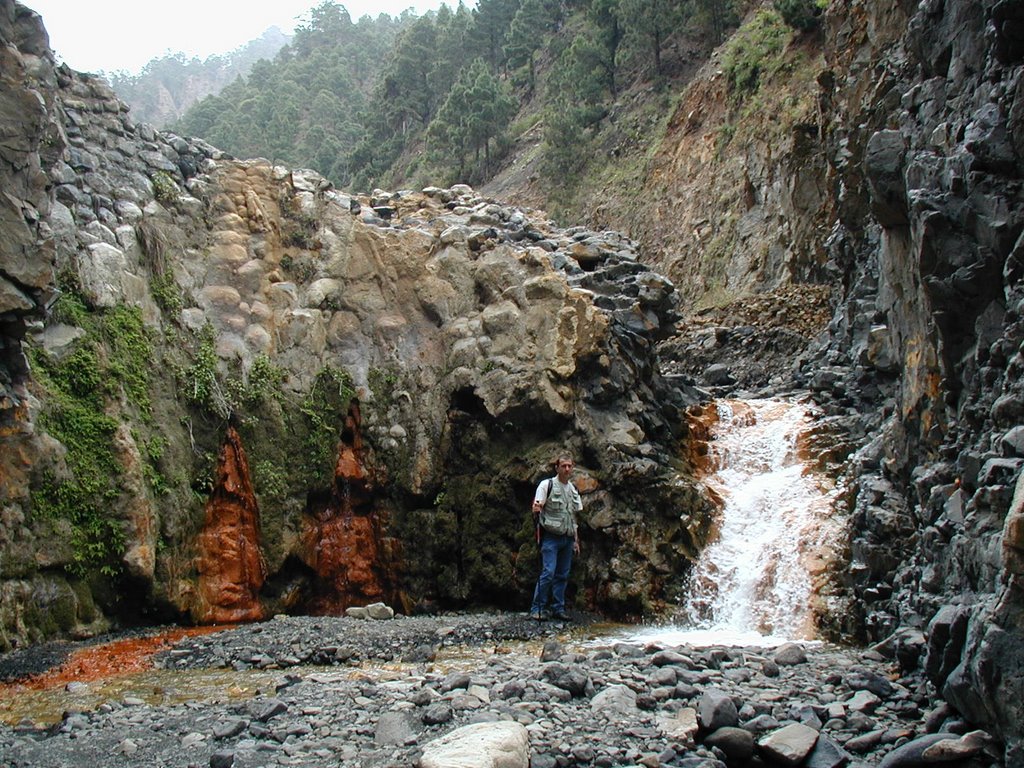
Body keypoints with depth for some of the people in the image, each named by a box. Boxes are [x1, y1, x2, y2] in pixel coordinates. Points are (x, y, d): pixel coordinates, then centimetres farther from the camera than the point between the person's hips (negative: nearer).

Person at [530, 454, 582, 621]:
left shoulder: (573, 490, 14)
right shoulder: (547, 485, -5)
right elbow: (536, 508, -12)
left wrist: (576, 540, 16)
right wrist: (536, 509, -36)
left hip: (568, 538, 6)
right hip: (551, 537, -6)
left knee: (563, 575, 8)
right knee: (548, 572, -13)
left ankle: (558, 609, 15)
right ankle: (537, 609, -6)